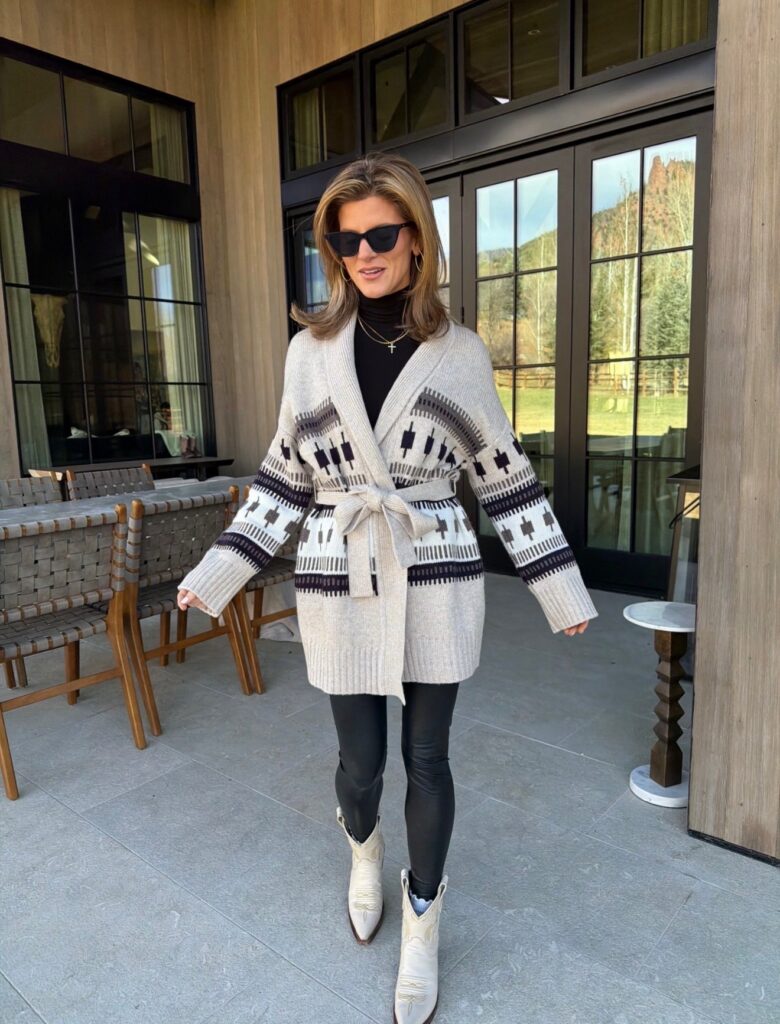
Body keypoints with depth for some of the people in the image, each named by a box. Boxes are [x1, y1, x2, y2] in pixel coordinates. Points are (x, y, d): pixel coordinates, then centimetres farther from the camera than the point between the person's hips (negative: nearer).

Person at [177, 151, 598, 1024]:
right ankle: (364, 846, 50)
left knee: (427, 757, 10)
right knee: (360, 761, 11)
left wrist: (561, 590, 3)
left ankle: (423, 922, 37)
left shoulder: (460, 353, -2)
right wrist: (218, 573, 3)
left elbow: (504, 478, 3)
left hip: (436, 584, 0)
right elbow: (288, 475, 7)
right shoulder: (310, 349, 1)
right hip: (342, 589, 1)